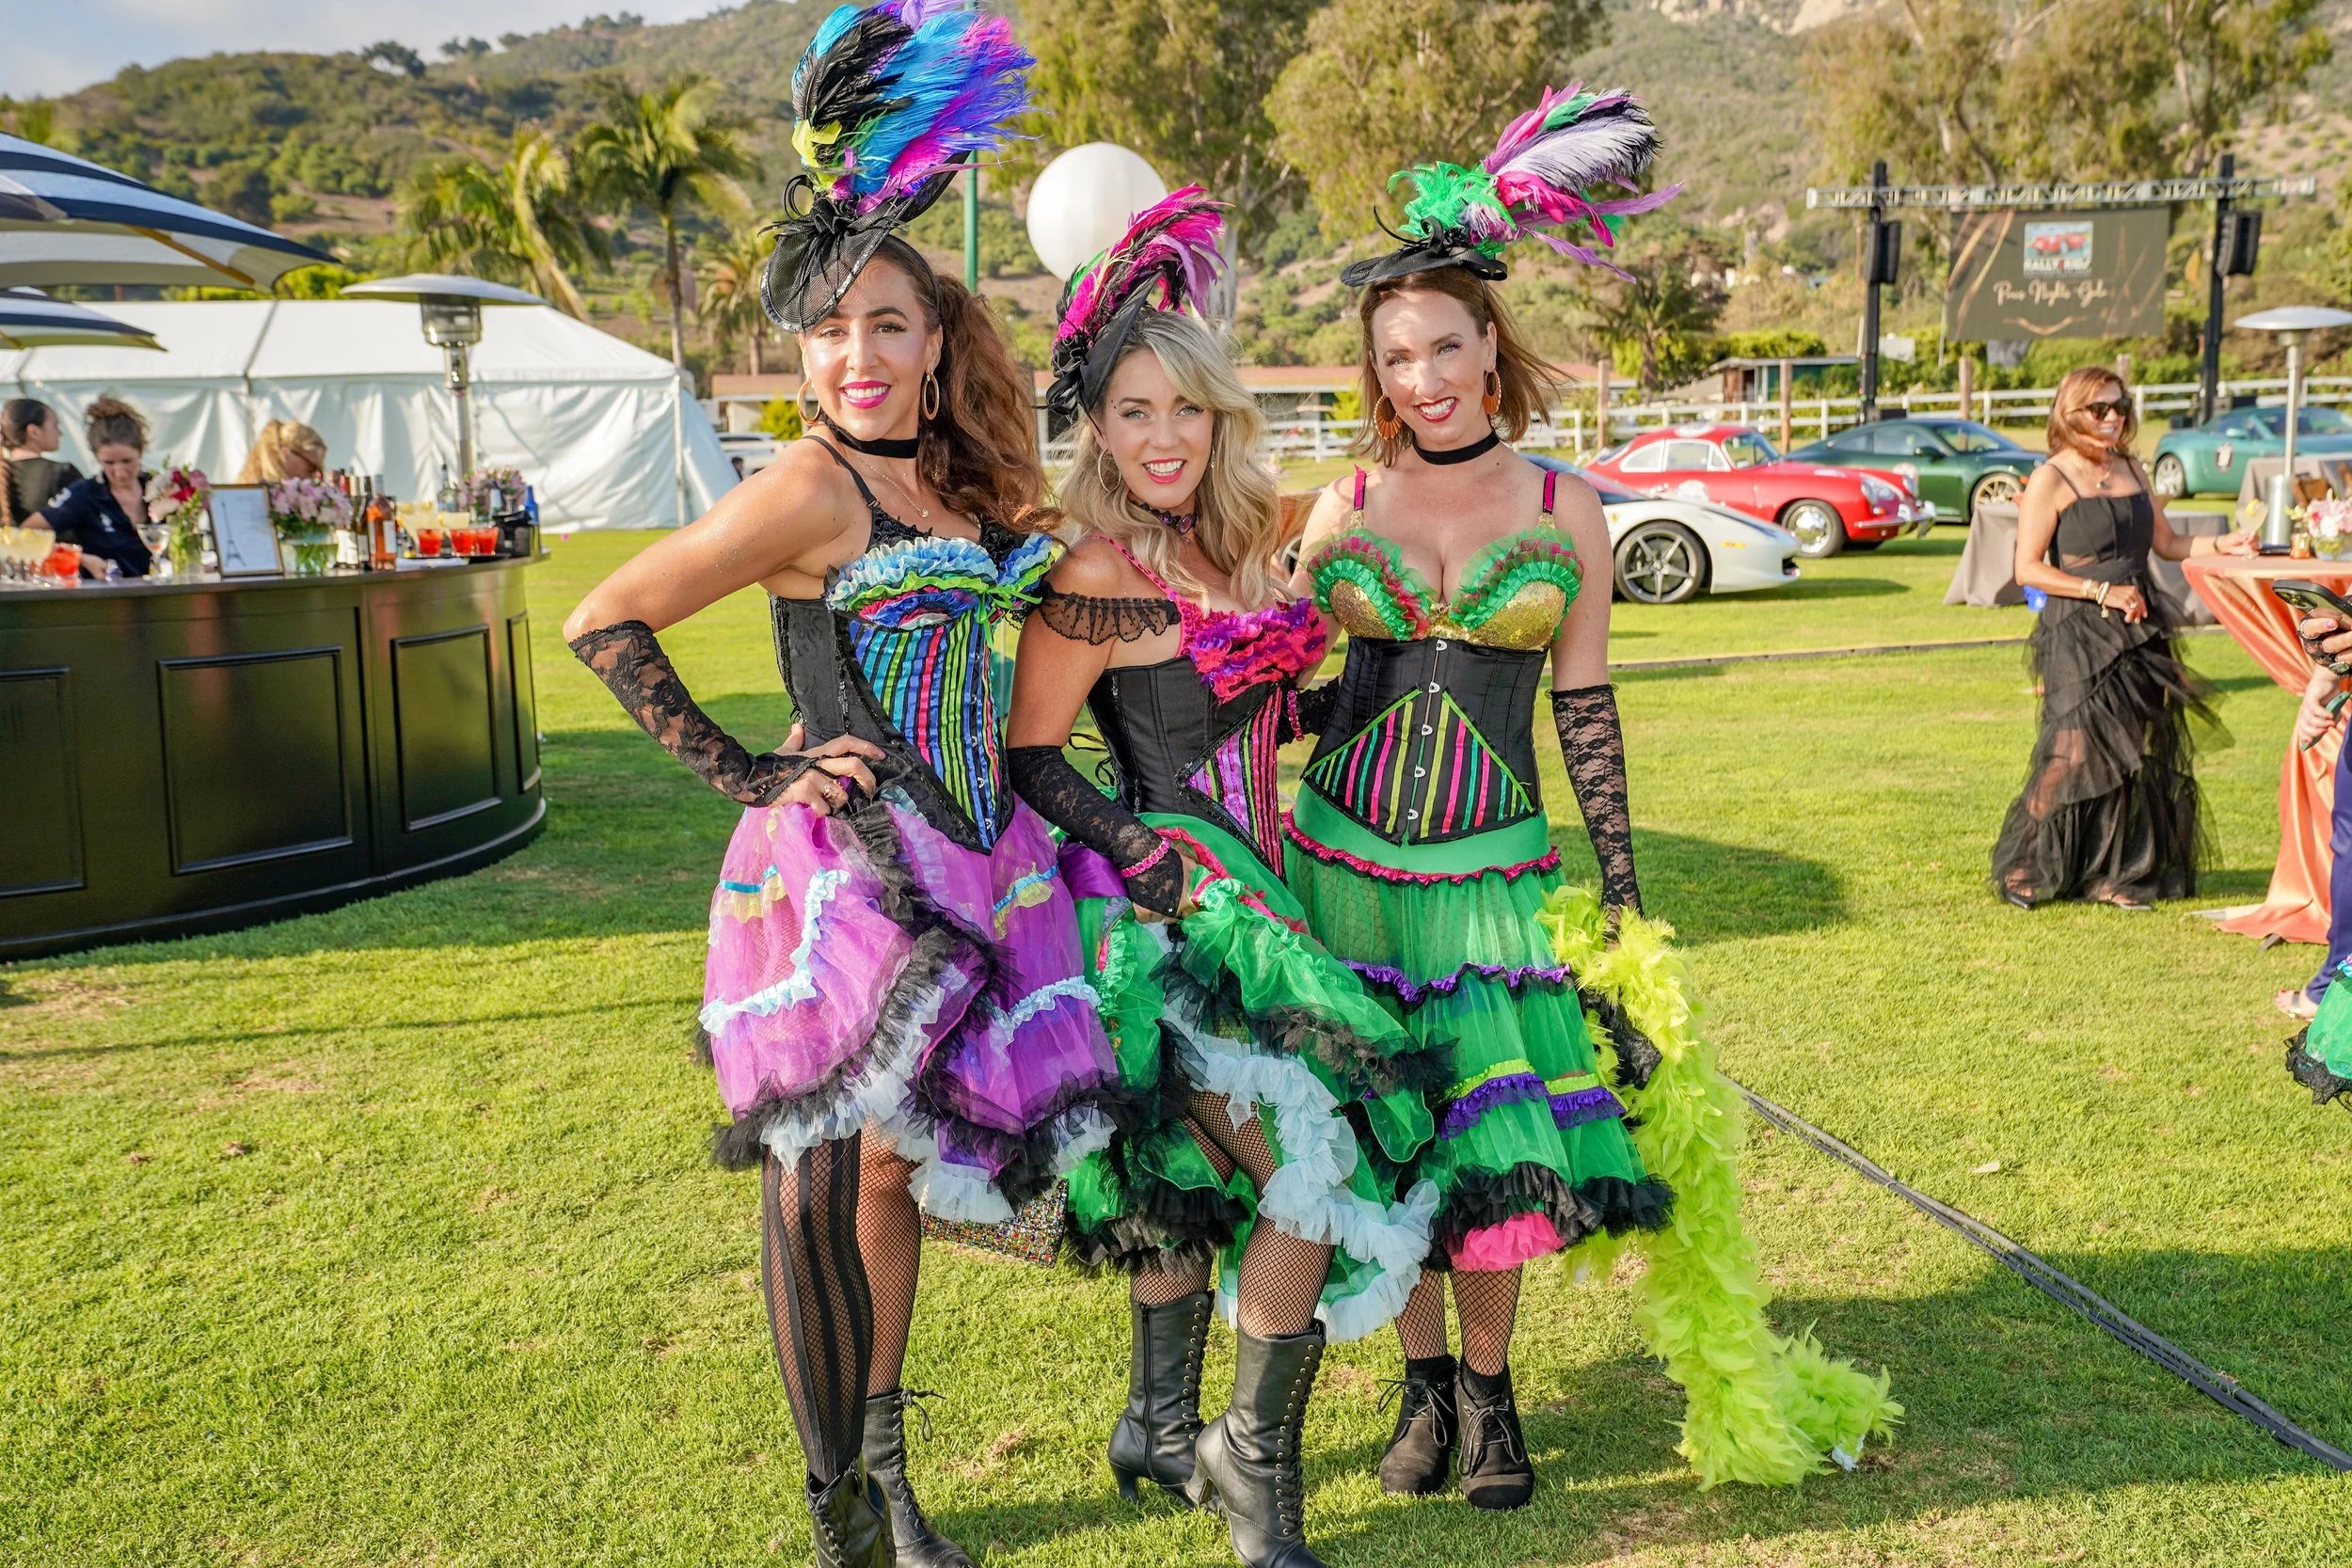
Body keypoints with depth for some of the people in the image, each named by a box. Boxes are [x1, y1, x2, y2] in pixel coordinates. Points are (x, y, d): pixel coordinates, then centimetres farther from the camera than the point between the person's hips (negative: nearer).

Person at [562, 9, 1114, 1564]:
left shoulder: (966, 479, 8)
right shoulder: (809, 489, -12)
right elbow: (605, 622, -10)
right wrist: (740, 771, -10)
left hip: (971, 857, 7)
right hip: (841, 866, -7)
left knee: (895, 1163, 15)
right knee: (827, 1176, 0)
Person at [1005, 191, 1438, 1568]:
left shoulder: (1233, 541, 6)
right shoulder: (1097, 577, -16)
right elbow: (1029, 758, -10)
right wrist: (1156, 860, -14)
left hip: (1233, 892, 8)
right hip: (1163, 911, -8)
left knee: (1193, 1179, 17)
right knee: (1312, 1158, -11)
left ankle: (1165, 1431, 36)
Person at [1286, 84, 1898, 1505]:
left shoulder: (1566, 512, 1)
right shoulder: (1346, 508, 1)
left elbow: (1587, 709, 5)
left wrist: (1624, 900, 3)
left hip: (1494, 866, 0)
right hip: (1346, 856, 1)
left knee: (1498, 1139, -3)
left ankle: (1489, 1393, 20)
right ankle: (1426, 1385, 26)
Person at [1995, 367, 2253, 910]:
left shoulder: (2132, 471, 14)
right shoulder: (2050, 480, -6)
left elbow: (2166, 543, 18)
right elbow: (2028, 568, -11)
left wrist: (2222, 545, 1)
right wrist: (2102, 591, -15)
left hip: (2139, 632, 6)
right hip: (2079, 635, -6)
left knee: (2136, 751, 4)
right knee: (2078, 748, -11)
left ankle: (2117, 873, 12)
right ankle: (2023, 870, 2)